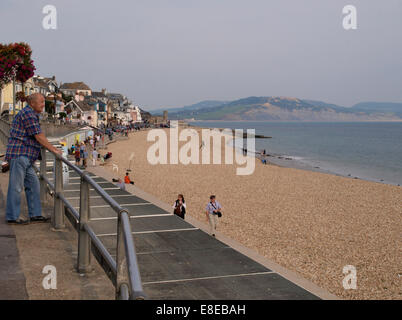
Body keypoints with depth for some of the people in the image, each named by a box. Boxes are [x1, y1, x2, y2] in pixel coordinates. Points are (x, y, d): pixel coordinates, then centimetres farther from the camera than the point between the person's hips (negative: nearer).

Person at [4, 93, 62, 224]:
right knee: (16, 186, -5)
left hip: (26, 157, 11)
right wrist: (53, 149, -11)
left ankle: (35, 215, 17)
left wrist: (51, 147, 24)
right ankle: (12, 217, 2)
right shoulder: (28, 113, -13)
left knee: (33, 185, 12)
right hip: (19, 154, -11)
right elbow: (38, 136, -16)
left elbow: (37, 136, 28)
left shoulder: (32, 114, 20)